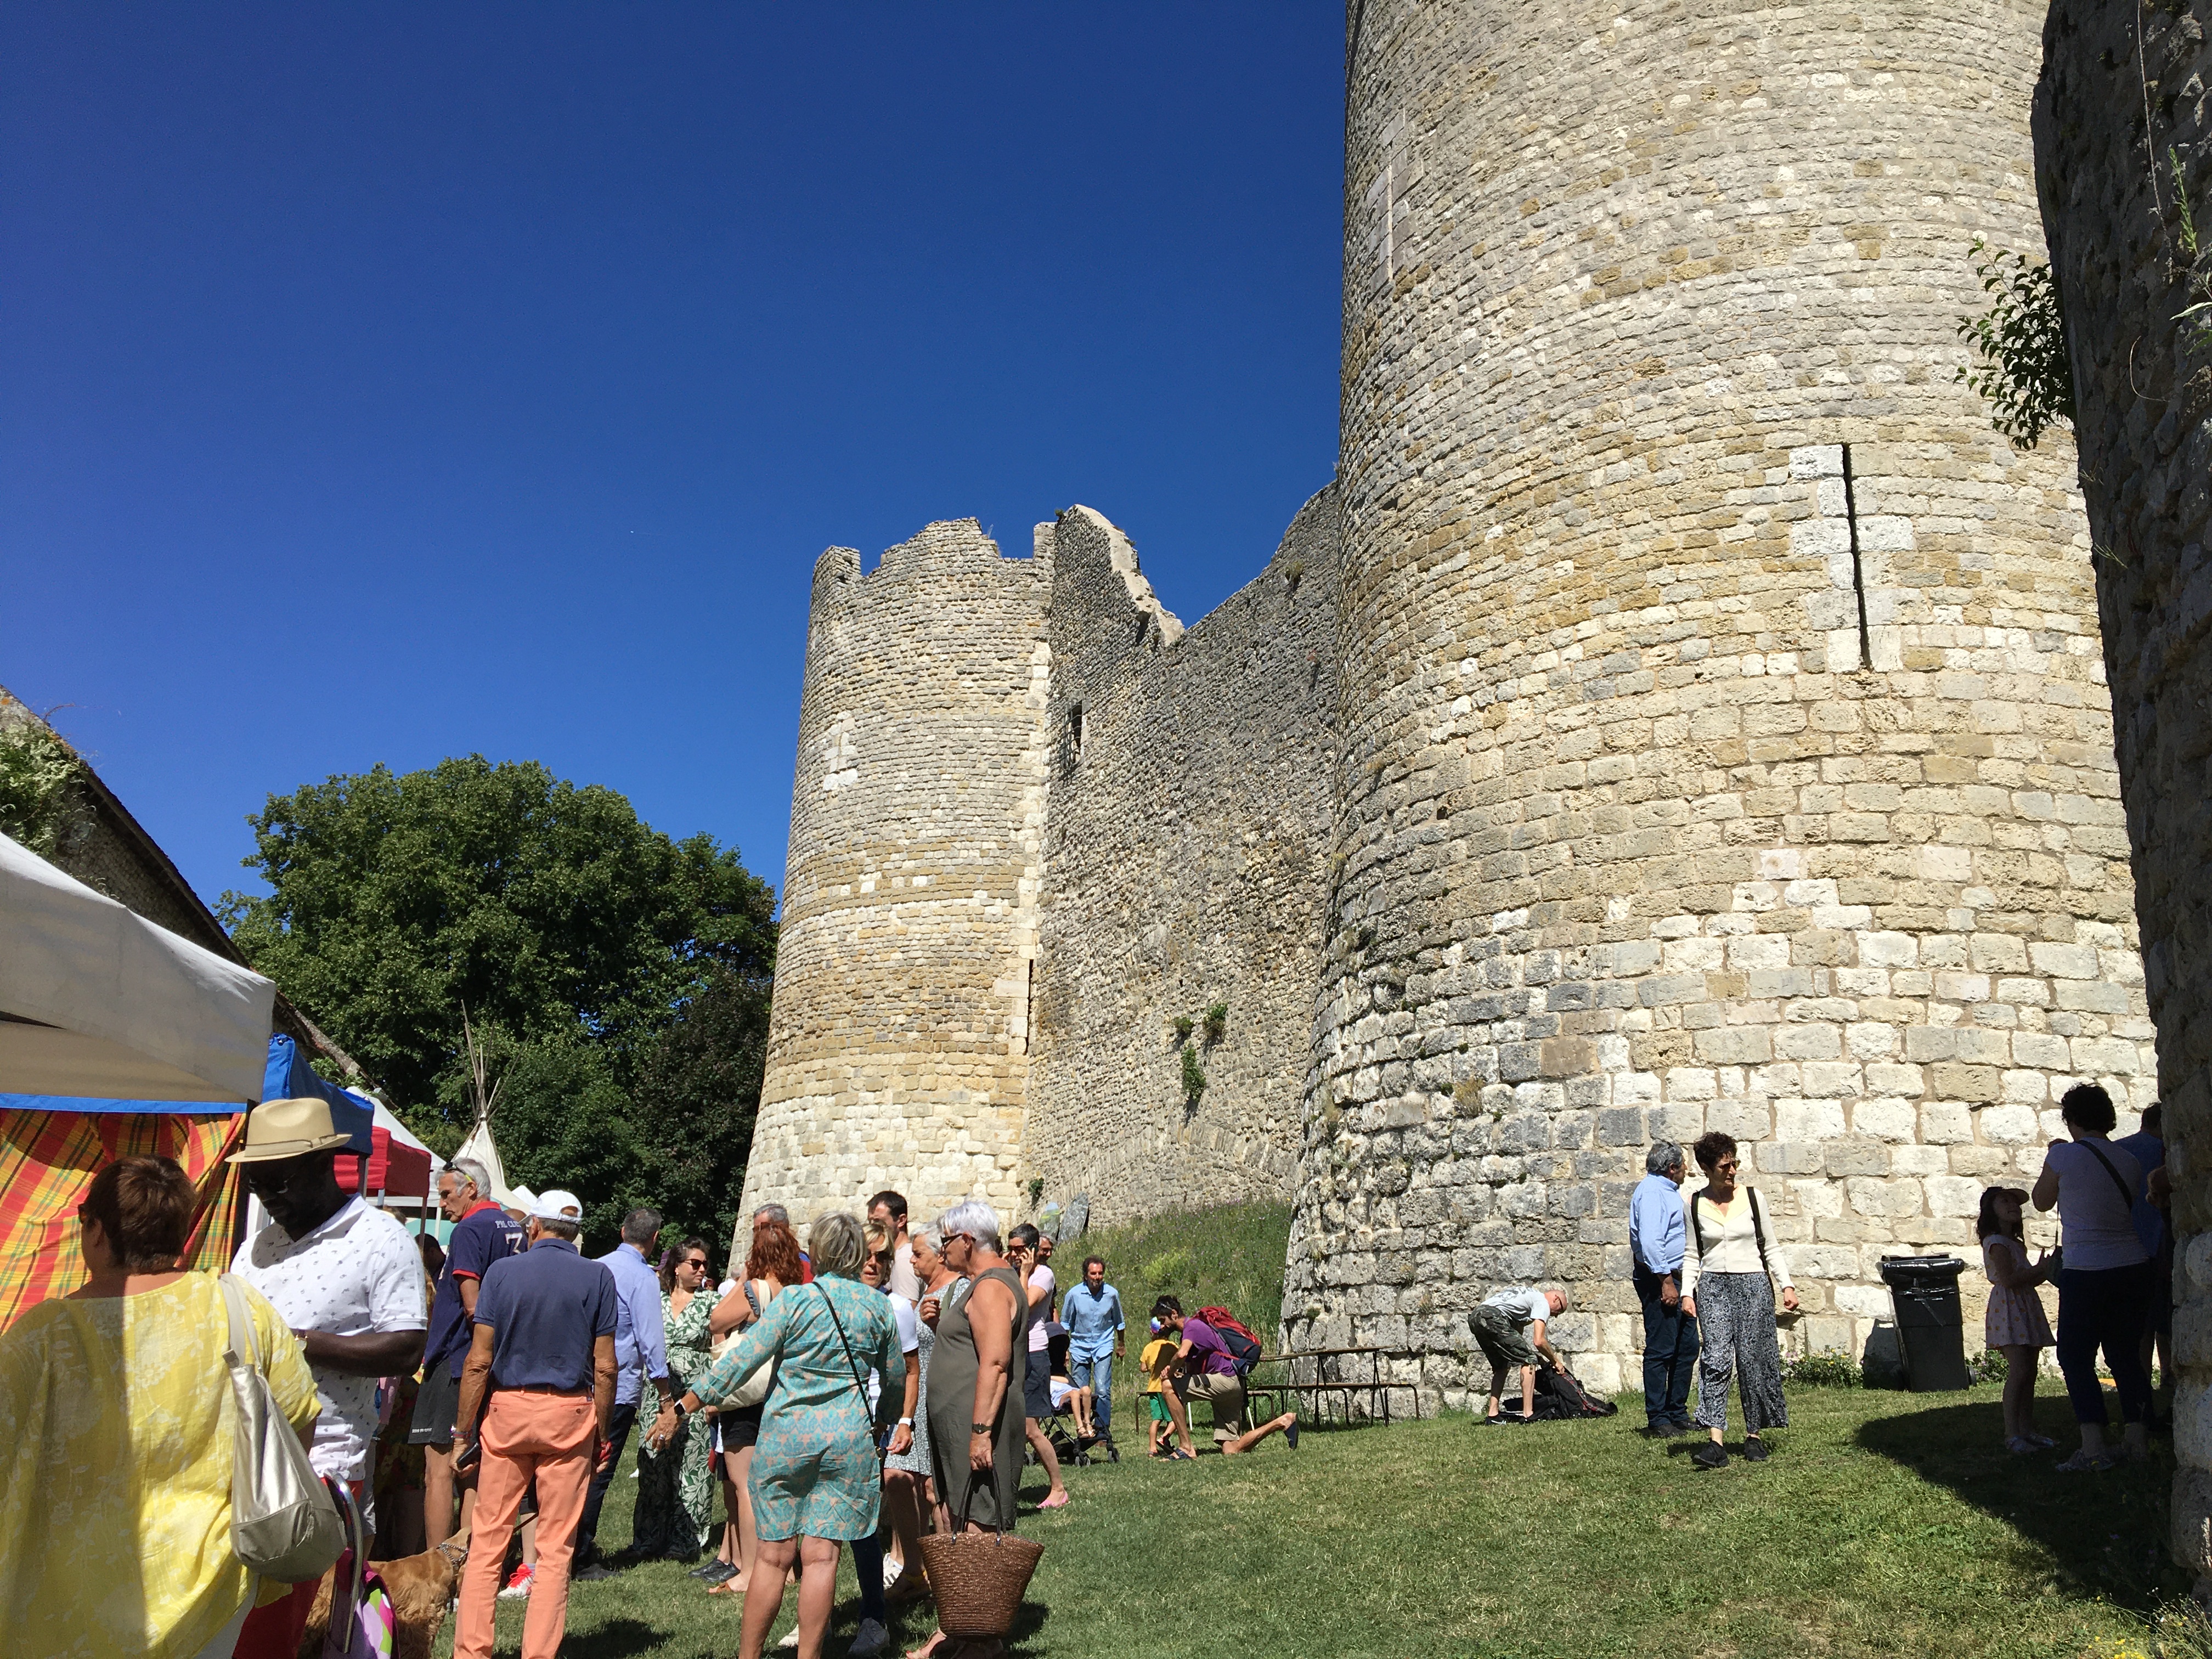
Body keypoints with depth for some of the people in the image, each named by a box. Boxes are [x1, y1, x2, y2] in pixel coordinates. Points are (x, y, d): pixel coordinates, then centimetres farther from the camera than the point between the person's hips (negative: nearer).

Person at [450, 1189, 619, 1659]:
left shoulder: (503, 1271, -1)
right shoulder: (598, 1277, 0)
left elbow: (479, 1360, -4)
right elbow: (605, 1367, -2)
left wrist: (464, 1425, 3)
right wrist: (603, 1432, 6)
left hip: (507, 1408, 0)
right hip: (570, 1413, 0)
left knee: (488, 1540, 8)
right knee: (556, 1547, 5)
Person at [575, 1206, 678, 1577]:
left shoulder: (595, 1267, 8)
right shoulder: (643, 1277, -11)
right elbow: (651, 1341, -14)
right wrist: (667, 1402, -10)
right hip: (619, 1389, -7)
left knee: (586, 1468, 16)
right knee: (600, 1473, 0)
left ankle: (581, 1550, 23)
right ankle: (582, 1560, 5)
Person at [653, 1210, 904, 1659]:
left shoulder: (794, 1301, -6)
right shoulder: (878, 1306, 4)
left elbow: (739, 1361, -7)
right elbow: (897, 1379, 16)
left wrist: (682, 1408, 0)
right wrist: (884, 1419, 36)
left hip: (787, 1432, -1)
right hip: (849, 1436, 1)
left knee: (774, 1554, 7)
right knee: (821, 1554, 3)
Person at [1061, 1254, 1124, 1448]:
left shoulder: (1112, 1294, -6)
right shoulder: (1074, 1295, -9)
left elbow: (1119, 1322, 12)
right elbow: (1065, 1324, 4)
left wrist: (1120, 1345, 22)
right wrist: (1064, 1349, 5)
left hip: (1103, 1346, -1)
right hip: (1079, 1346, 1)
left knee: (1102, 1391, -12)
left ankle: (1102, 1430, -3)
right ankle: (1084, 1429, 15)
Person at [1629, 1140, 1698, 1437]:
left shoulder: (1670, 1190, 20)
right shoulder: (1651, 1191, -14)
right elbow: (1650, 1242, -24)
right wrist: (1666, 1282, -24)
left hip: (1677, 1278, 10)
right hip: (1659, 1279, -10)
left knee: (1687, 1347, 13)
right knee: (1660, 1351, -6)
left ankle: (1678, 1413, 22)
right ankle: (1657, 1420, -1)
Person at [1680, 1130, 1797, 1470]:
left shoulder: (1752, 1197, 3)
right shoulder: (1695, 1204, 4)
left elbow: (1771, 1247, 8)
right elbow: (1693, 1255, 10)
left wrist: (1787, 1285, -1)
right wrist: (1687, 1292, -1)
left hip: (1753, 1283, 0)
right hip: (1713, 1285, 0)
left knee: (1752, 1360, 0)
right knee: (1716, 1359, -13)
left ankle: (1755, 1435, 17)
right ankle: (1715, 1442, -19)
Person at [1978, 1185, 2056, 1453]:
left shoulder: (2015, 1243, 20)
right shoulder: (1996, 1242, -10)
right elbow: (2008, 1279, -20)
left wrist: (2043, 1271, 8)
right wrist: (2039, 1270, -11)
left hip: (2027, 1309, 10)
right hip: (2008, 1309, -10)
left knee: (2029, 1373, 9)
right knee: (2018, 1372, -15)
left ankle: (2027, 1430, 14)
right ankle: (2012, 1435, -14)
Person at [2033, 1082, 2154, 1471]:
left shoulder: (2064, 1154, -11)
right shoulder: (2128, 1161, 4)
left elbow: (2042, 1201, 3)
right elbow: (2136, 1207, 15)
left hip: (2085, 1273, -6)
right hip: (2133, 1267, 6)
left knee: (2076, 1357, 1)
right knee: (2127, 1354, 15)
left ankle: (2093, 1448, -6)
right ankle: (2136, 1439, 17)